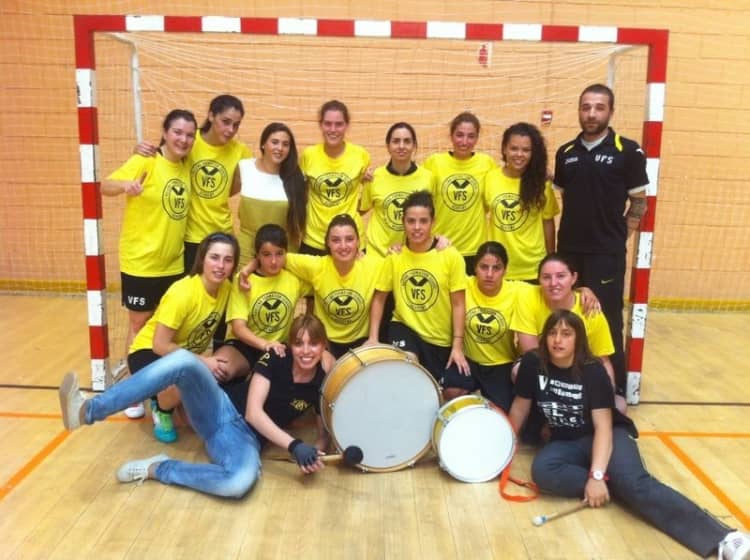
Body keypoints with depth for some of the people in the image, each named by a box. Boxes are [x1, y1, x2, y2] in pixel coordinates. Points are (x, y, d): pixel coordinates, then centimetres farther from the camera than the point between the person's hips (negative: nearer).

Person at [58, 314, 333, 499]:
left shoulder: (323, 381, -1)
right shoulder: (274, 360, -5)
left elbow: (325, 431, 7)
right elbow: (254, 412, -14)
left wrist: (316, 453, -16)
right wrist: (294, 445, -25)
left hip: (245, 439, 0)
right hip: (218, 410, 0)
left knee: (241, 482, -41)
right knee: (183, 360, -31)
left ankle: (158, 469, -16)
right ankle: (89, 410, -29)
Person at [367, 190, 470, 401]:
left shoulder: (451, 256, -10)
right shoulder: (394, 257, -6)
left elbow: (458, 304, -7)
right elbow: (379, 298, 3)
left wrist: (458, 345, -10)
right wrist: (373, 337, -5)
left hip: (443, 338, 0)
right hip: (405, 327, 0)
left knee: (456, 391, -6)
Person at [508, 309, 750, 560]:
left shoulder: (593, 371, -16)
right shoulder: (532, 363, -10)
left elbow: (603, 426, -21)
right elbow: (520, 407, 3)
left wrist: (597, 475, -32)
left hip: (608, 435, -3)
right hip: (568, 442, 3)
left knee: (634, 483, -33)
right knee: (542, 471, -32)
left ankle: (723, 538, -41)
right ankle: (611, 487, -17)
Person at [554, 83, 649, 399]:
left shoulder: (627, 152, -5)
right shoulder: (565, 153, 8)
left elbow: (639, 202, -1)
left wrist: (617, 234, -5)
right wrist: (570, 232, 11)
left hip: (607, 254, -4)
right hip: (569, 251, 5)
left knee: (607, 322, 1)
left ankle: (615, 389, 14)